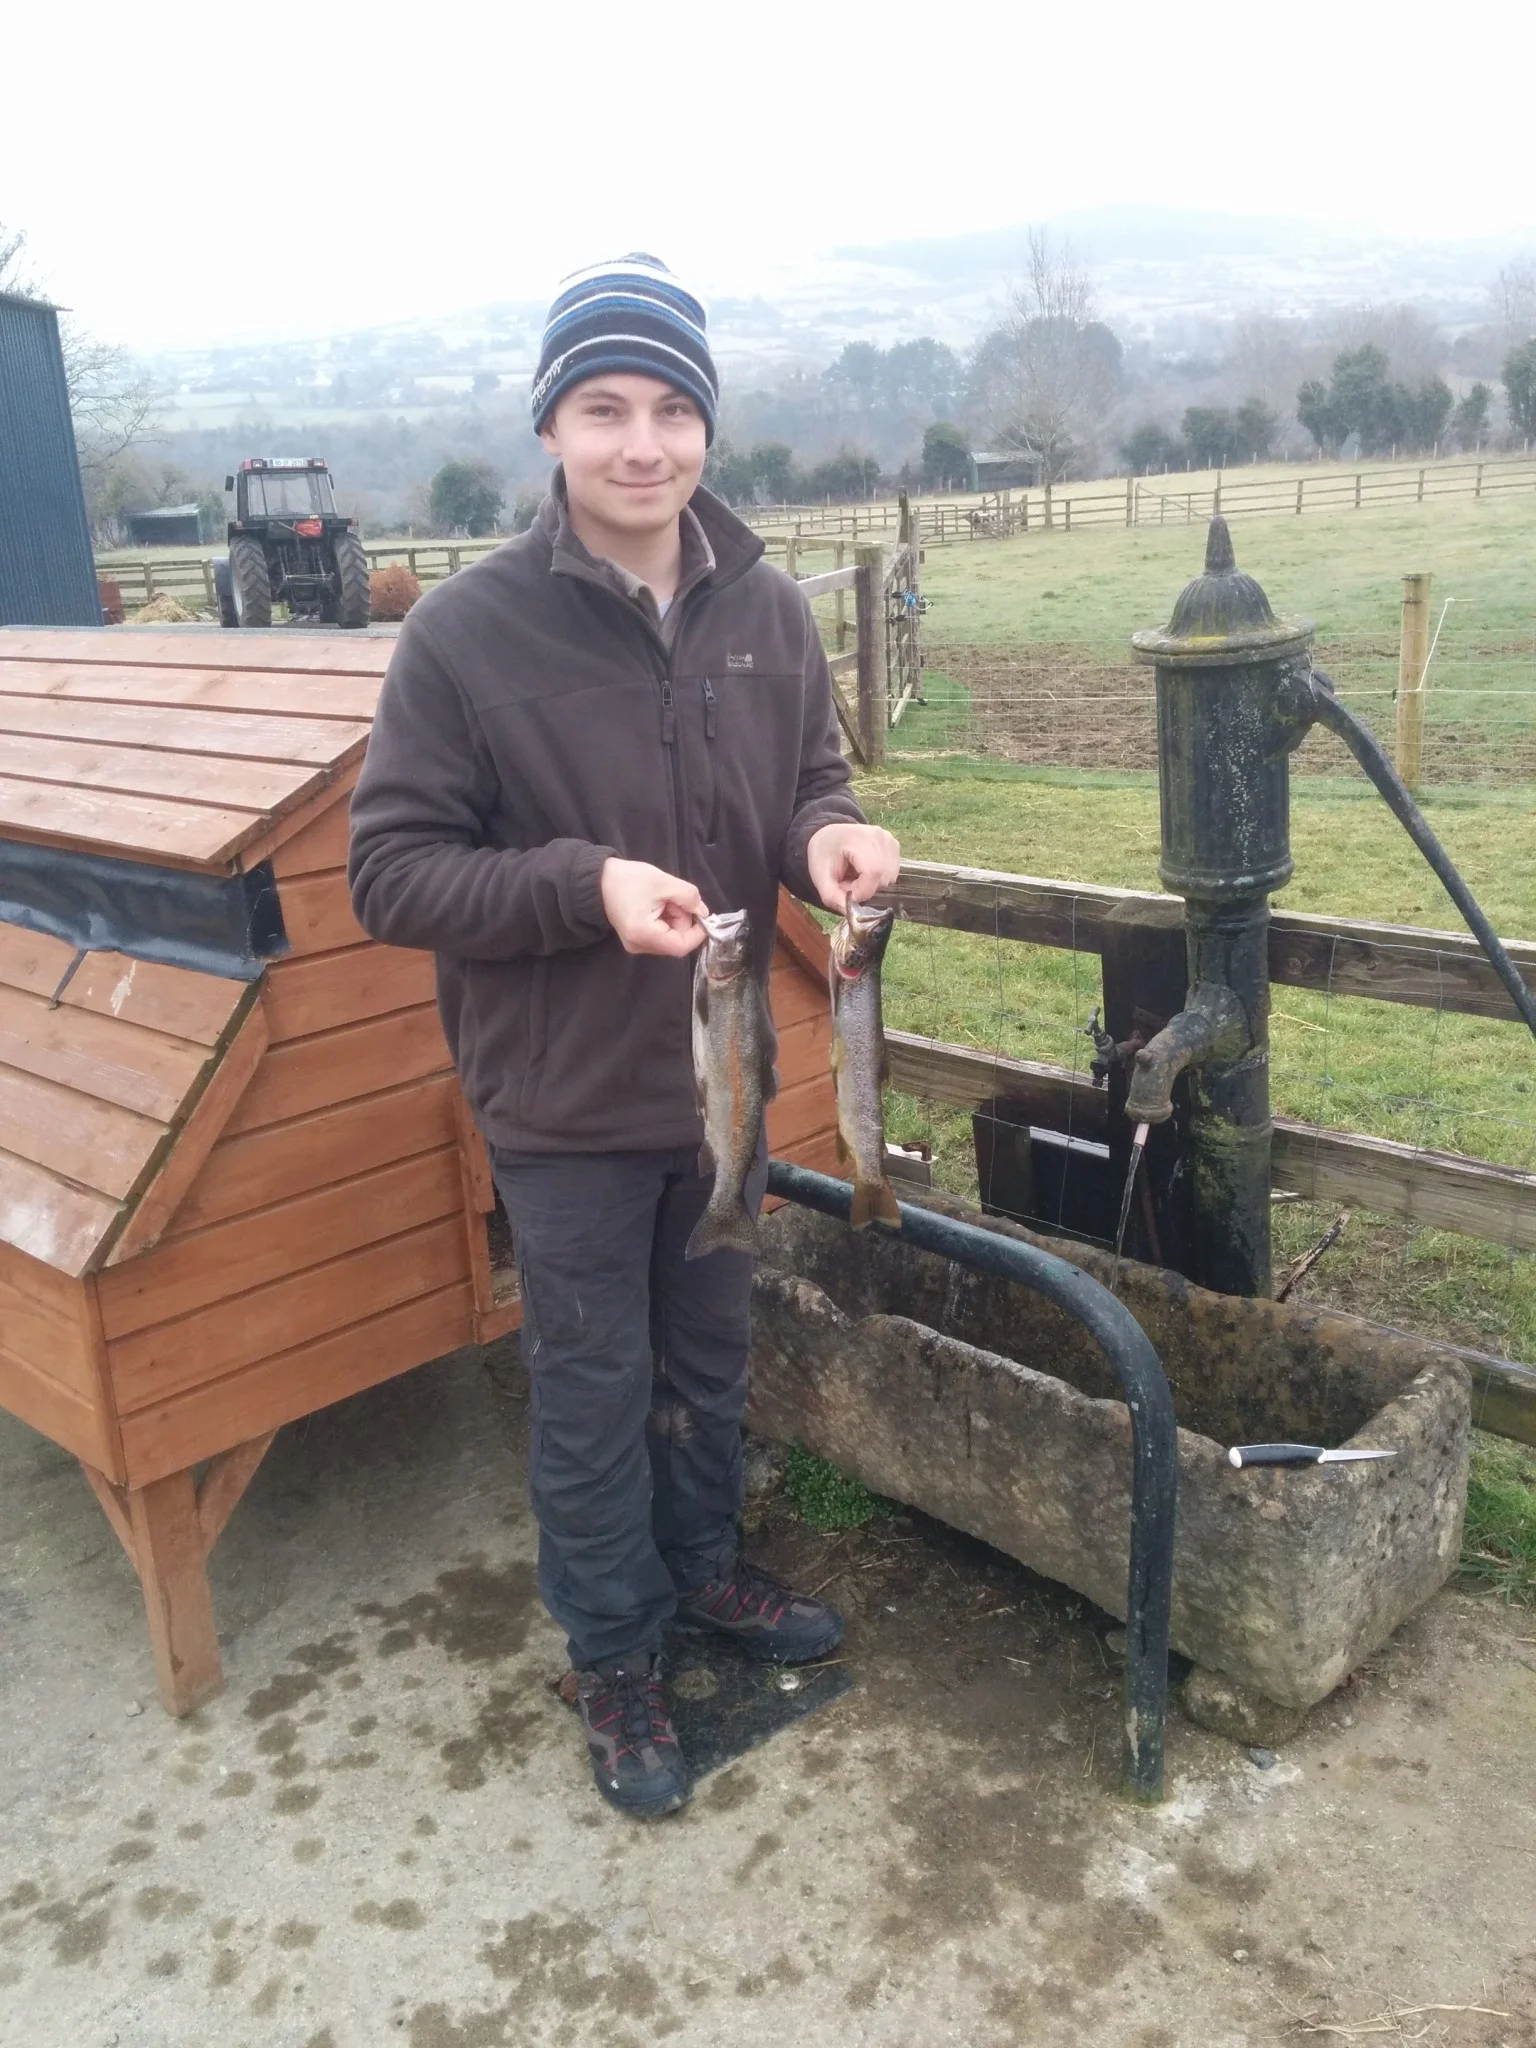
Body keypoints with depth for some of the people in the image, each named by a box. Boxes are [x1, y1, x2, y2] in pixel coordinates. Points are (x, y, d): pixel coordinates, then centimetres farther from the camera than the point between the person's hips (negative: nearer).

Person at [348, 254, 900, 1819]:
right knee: (593, 1392, 12)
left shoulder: (765, 609, -5)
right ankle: (613, 1660, 35)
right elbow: (389, 871, -15)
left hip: (723, 1074, 4)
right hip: (565, 1103, -4)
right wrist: (584, 883, -29)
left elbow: (808, 782, 8)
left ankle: (702, 1565, 49)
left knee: (710, 1356, 23)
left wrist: (830, 837, -16)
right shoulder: (467, 629, -17)